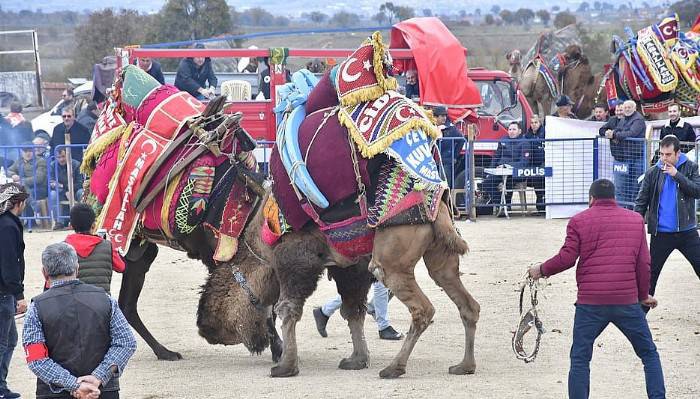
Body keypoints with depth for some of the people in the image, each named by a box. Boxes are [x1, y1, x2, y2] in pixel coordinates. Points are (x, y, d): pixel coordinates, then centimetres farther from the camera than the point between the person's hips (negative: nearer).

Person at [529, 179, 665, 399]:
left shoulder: (579, 221, 3)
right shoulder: (636, 220, 10)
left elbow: (566, 258, -4)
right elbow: (643, 263, 9)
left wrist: (541, 270, 13)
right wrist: (643, 295, 21)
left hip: (590, 302, -1)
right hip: (627, 300, 1)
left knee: (580, 360, 7)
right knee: (649, 354, 13)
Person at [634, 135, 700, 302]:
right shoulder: (653, 173, 0)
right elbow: (641, 202, 2)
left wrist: (677, 175, -18)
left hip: (686, 231, -1)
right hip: (661, 233, 1)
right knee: (651, 272, 6)